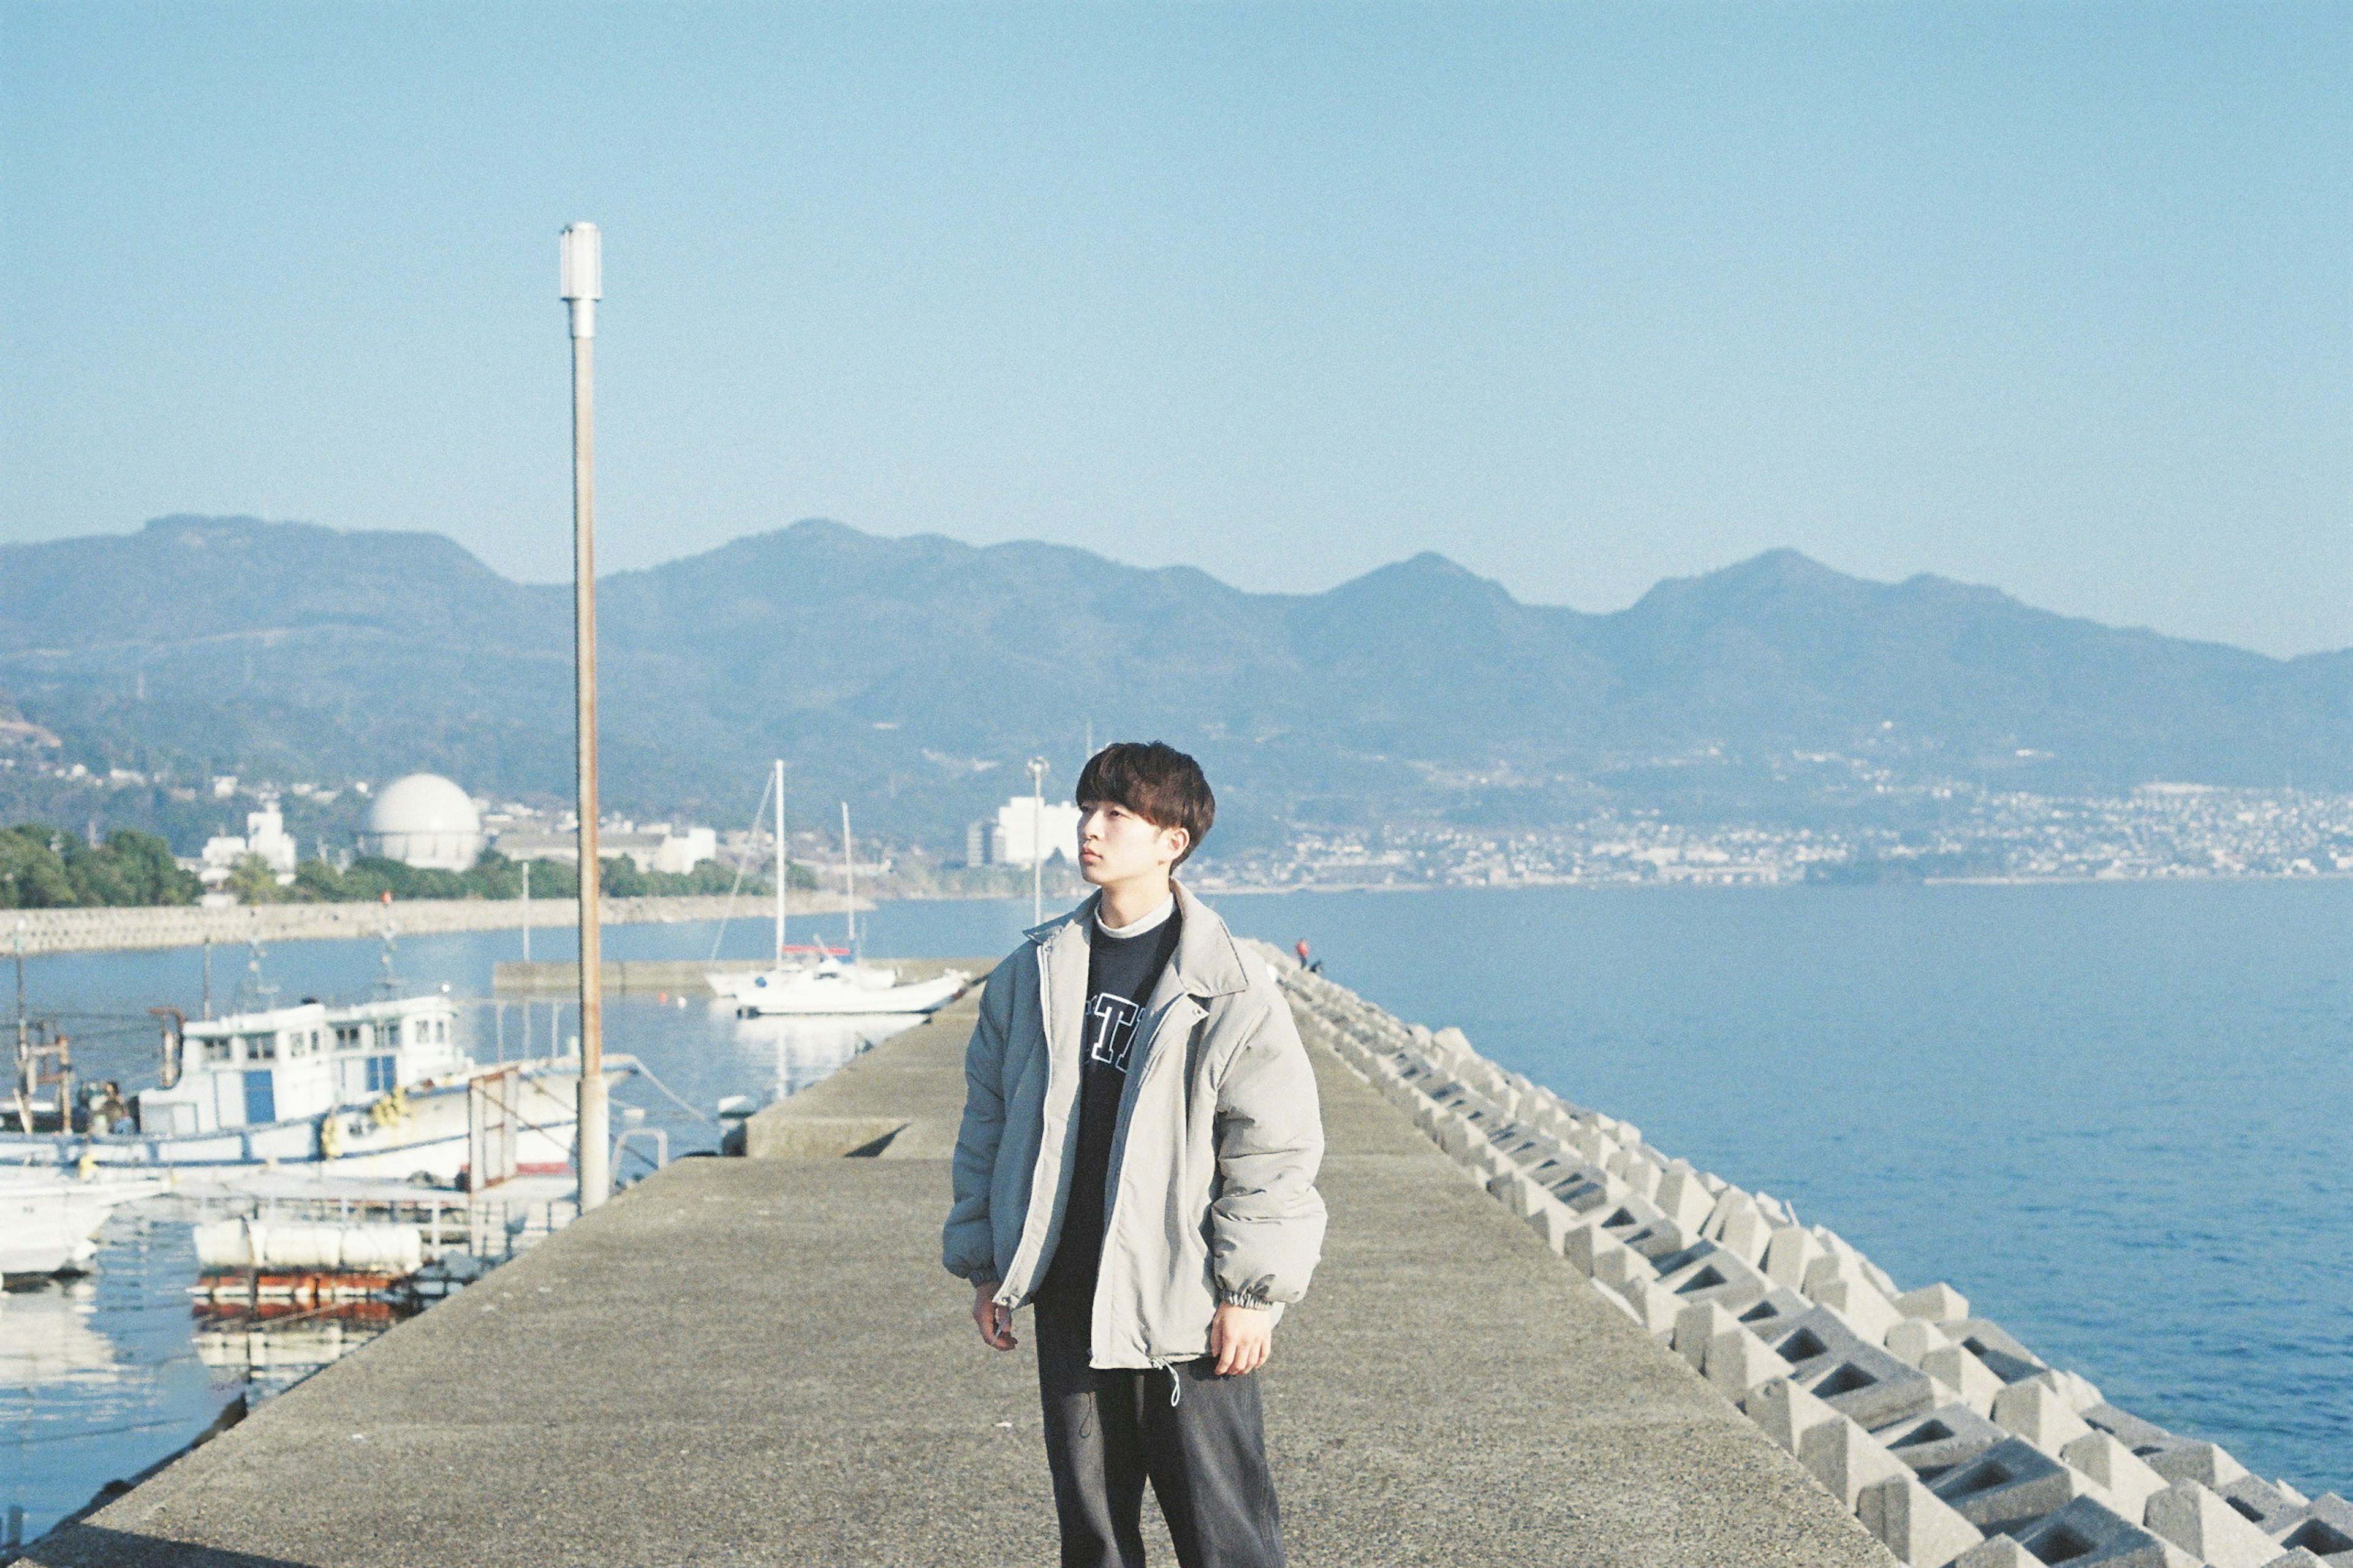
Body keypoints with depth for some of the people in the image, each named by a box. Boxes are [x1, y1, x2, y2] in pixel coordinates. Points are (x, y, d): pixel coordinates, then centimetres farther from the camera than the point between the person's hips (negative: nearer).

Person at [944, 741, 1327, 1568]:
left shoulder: (1228, 987, -7)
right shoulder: (1032, 974, 8)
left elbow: (1276, 1148, -6)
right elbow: (987, 1121, 15)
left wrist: (1251, 1290, -9)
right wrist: (984, 1266, 12)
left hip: (1187, 1306, -5)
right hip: (1068, 1302, 5)